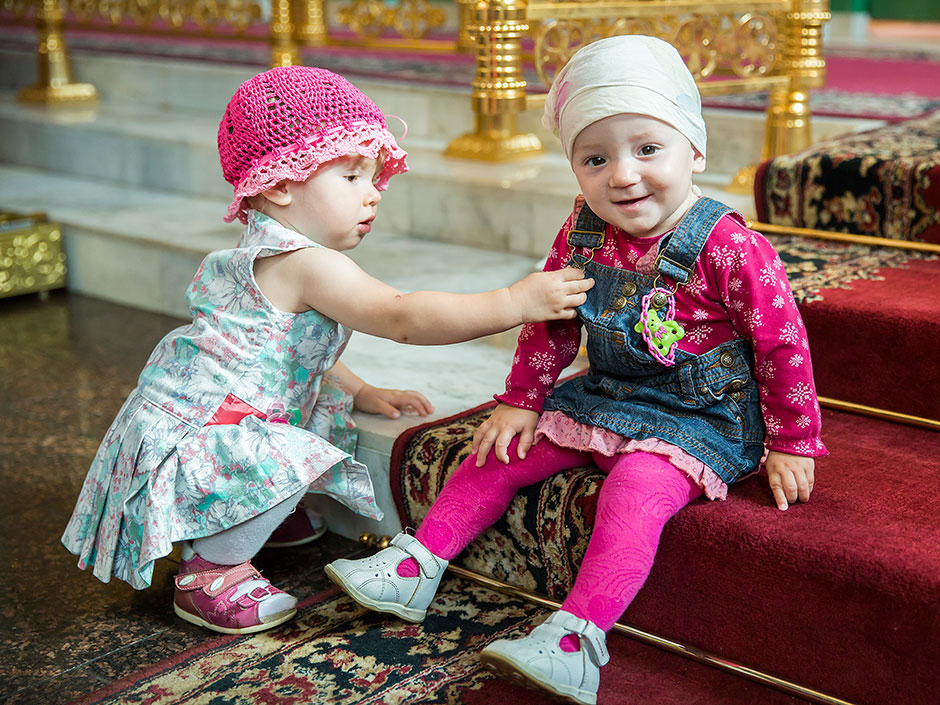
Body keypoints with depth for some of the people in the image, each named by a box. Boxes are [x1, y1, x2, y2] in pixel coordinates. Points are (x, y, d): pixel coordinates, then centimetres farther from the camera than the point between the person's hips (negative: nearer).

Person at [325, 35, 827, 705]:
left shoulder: (729, 247, -22)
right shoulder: (583, 234, -4)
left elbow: (783, 344, -14)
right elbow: (549, 323, 9)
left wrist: (792, 444, -9)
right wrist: (519, 401, 8)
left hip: (700, 417, -6)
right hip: (604, 397, 7)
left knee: (635, 490, -32)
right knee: (503, 452, 1)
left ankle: (575, 639, -35)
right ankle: (417, 564, 9)